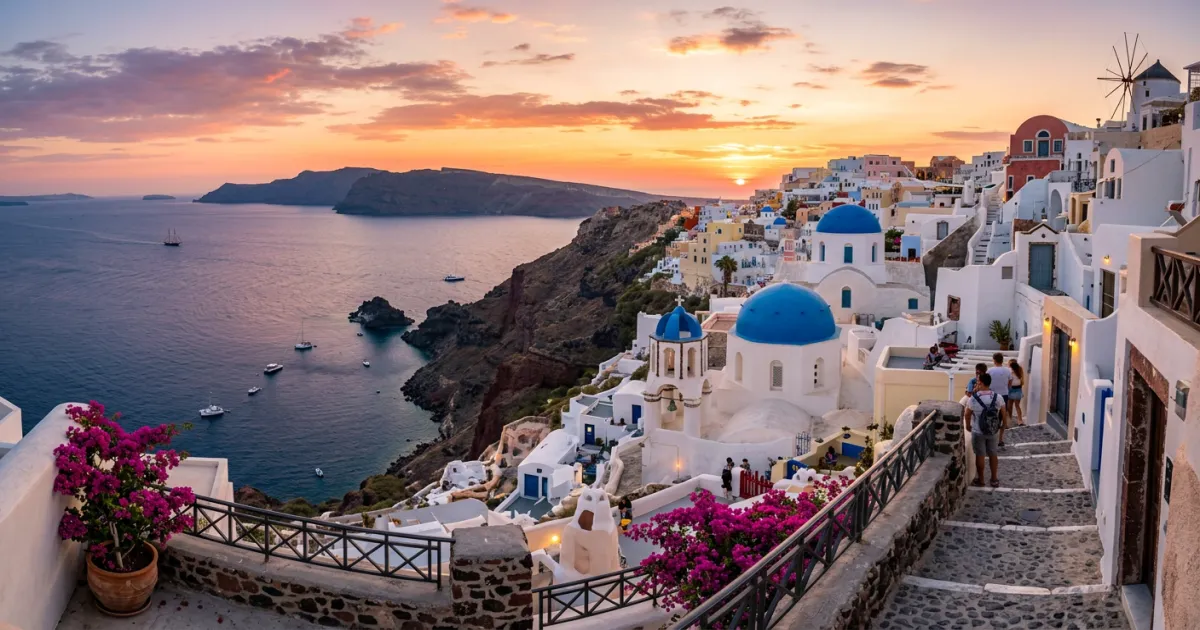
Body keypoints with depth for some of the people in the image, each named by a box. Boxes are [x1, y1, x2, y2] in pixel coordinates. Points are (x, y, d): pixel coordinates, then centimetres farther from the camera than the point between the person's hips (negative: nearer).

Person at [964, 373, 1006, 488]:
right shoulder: (998, 397, -12)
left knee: (980, 455, 11)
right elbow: (1003, 414, -1)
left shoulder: (973, 398, -18)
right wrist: (1001, 425, 18)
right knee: (993, 455, 17)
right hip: (994, 432, 2)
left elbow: (967, 415, -6)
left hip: (978, 432, -2)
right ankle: (994, 479, 26)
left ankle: (980, 480, 22)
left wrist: (968, 426, 13)